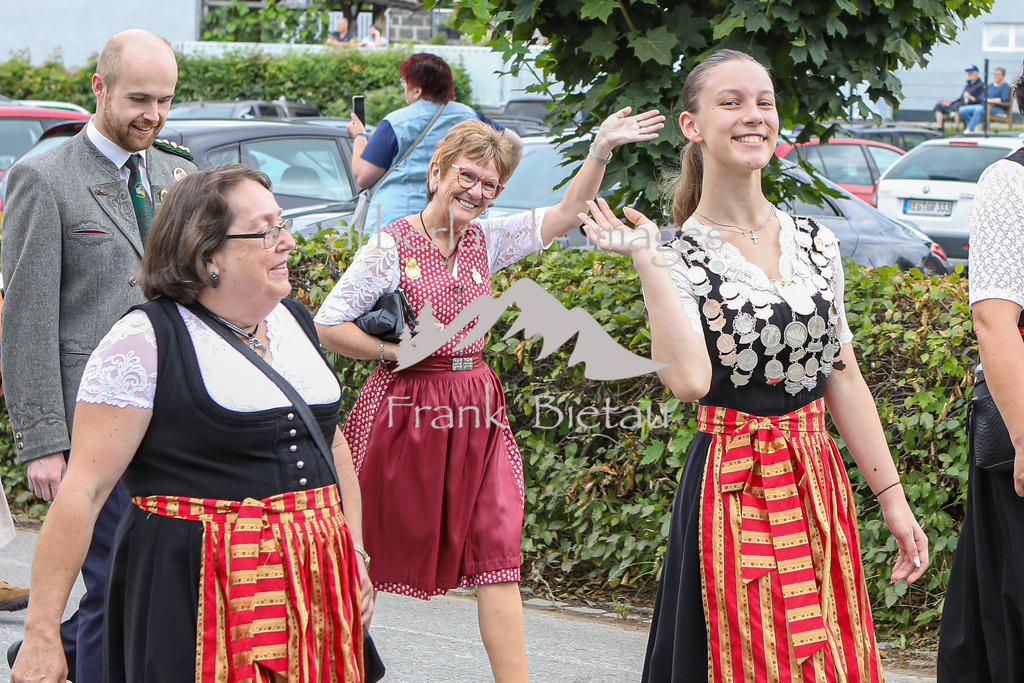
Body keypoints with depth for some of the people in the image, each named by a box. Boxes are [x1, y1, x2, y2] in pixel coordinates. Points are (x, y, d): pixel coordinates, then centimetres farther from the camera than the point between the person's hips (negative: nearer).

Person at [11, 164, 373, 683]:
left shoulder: (293, 321, 12)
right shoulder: (145, 341, -11)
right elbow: (83, 489, -14)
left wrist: (354, 554, 17)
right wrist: (42, 633, -16)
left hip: (311, 584, 7)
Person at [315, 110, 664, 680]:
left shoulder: (486, 239, 8)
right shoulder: (391, 244, -8)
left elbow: (564, 216, 0)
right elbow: (328, 325, -9)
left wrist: (599, 152, -11)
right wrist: (397, 352, -13)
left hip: (475, 412, 4)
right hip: (404, 407, -4)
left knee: (498, 555, -2)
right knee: (374, 549, 6)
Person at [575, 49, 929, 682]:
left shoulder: (816, 242, 8)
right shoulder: (680, 255, -6)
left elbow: (844, 378, 11)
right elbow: (690, 380, -23)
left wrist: (893, 499, 9)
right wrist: (647, 261, -20)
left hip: (820, 486, 5)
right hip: (734, 492, -4)